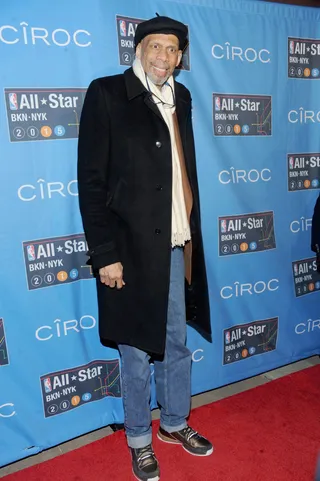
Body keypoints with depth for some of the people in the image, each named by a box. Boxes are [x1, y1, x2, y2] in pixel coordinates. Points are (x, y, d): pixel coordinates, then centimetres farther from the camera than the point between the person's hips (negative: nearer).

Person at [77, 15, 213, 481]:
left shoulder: (180, 97, 12)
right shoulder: (107, 93, -5)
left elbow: (185, 171, 12)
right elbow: (91, 180, -9)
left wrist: (190, 237, 8)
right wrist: (105, 254, -14)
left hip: (176, 245, 6)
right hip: (132, 249, -5)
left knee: (176, 344, 19)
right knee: (137, 352, 11)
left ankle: (176, 423, 42)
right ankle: (139, 439, 35)